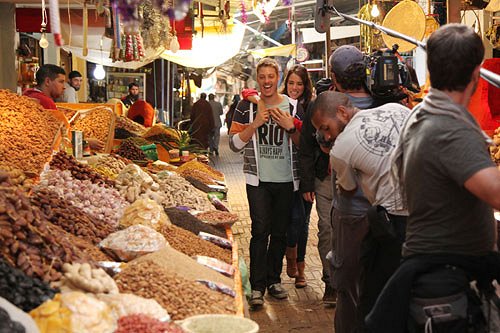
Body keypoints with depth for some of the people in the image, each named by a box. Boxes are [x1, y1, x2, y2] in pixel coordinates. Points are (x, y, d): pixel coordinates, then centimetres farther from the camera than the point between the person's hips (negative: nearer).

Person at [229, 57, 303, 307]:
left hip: (286, 180, 2)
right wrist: (255, 123, -15)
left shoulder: (293, 107, 4)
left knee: (280, 232, 9)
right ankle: (257, 286, -4)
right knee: (260, 230, -9)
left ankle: (274, 279, 23)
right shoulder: (246, 107, 2)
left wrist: (290, 127, -13)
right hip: (258, 179, -2)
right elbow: (234, 143, -2)